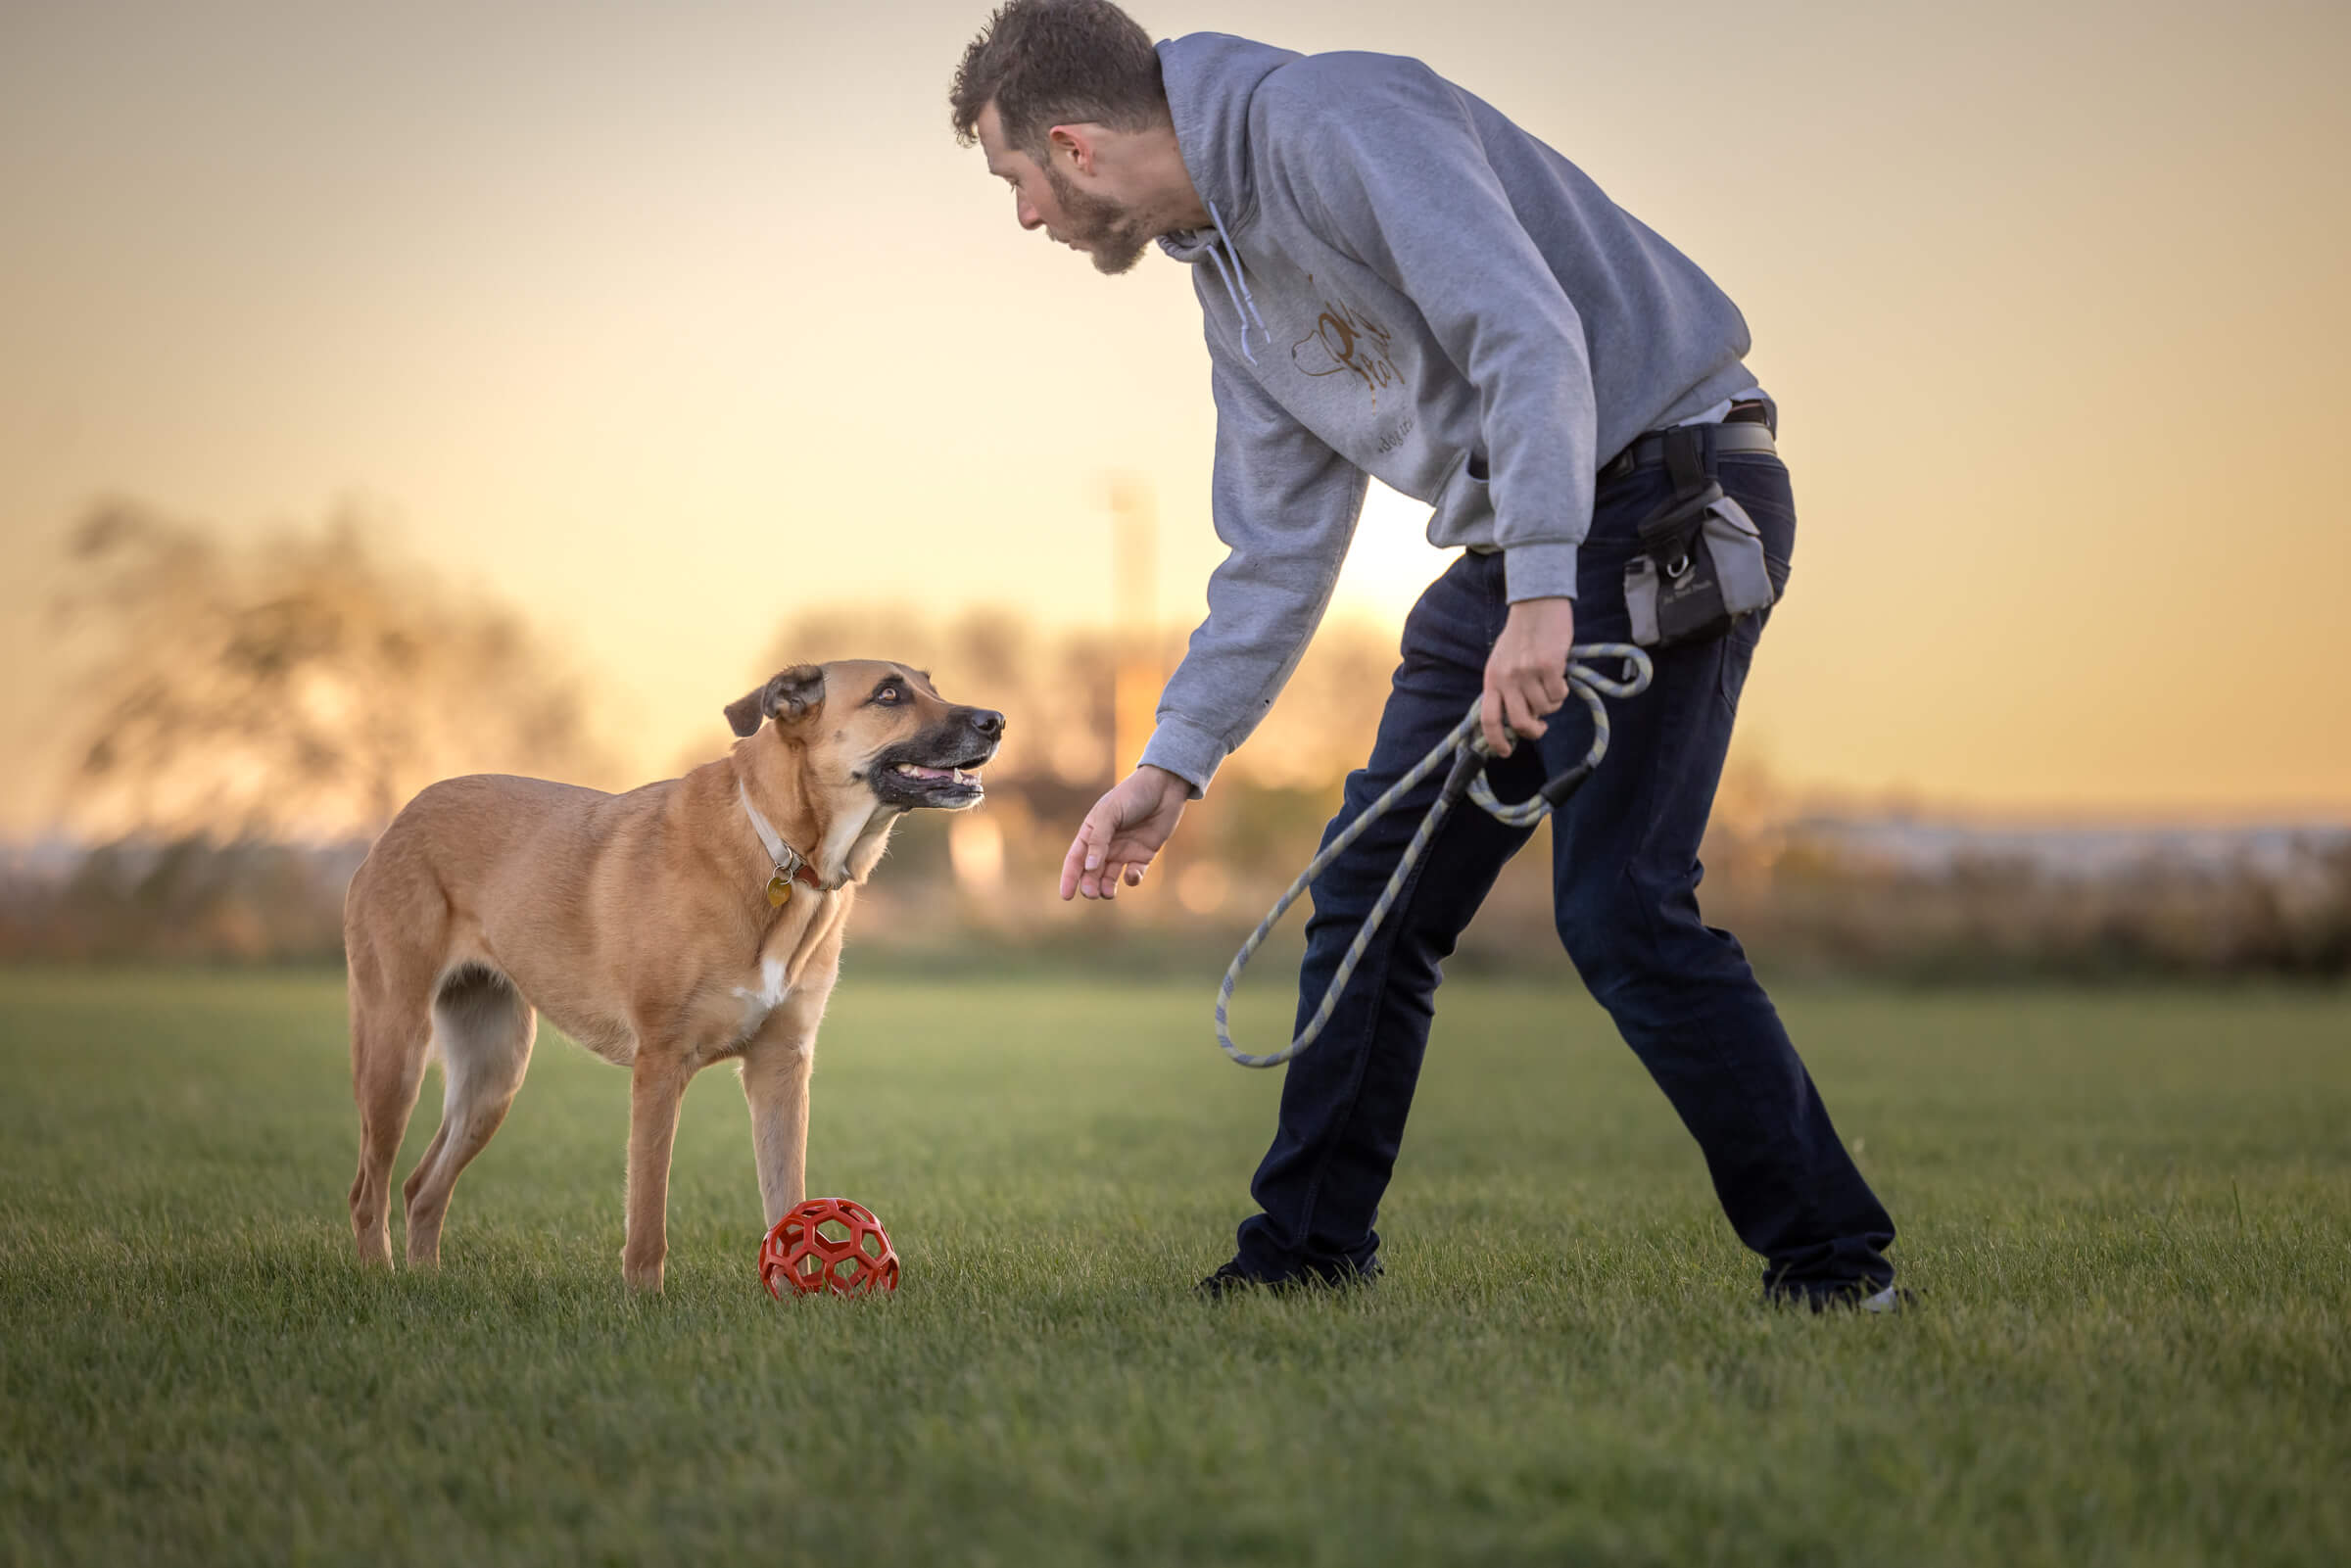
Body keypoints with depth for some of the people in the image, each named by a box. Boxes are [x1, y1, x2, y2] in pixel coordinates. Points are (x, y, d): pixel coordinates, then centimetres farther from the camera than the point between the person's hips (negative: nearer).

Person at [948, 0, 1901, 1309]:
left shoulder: (1334, 122, -16)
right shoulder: (1227, 272, 14)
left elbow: (1529, 332, -27)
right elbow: (1277, 554, 19)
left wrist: (1540, 595, -35)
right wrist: (1175, 766, 16)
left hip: (1670, 493, -9)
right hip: (1517, 540, 10)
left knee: (1617, 905, -17)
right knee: (1371, 893, 8)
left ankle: (1836, 1263, -7)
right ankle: (1308, 1250, 19)